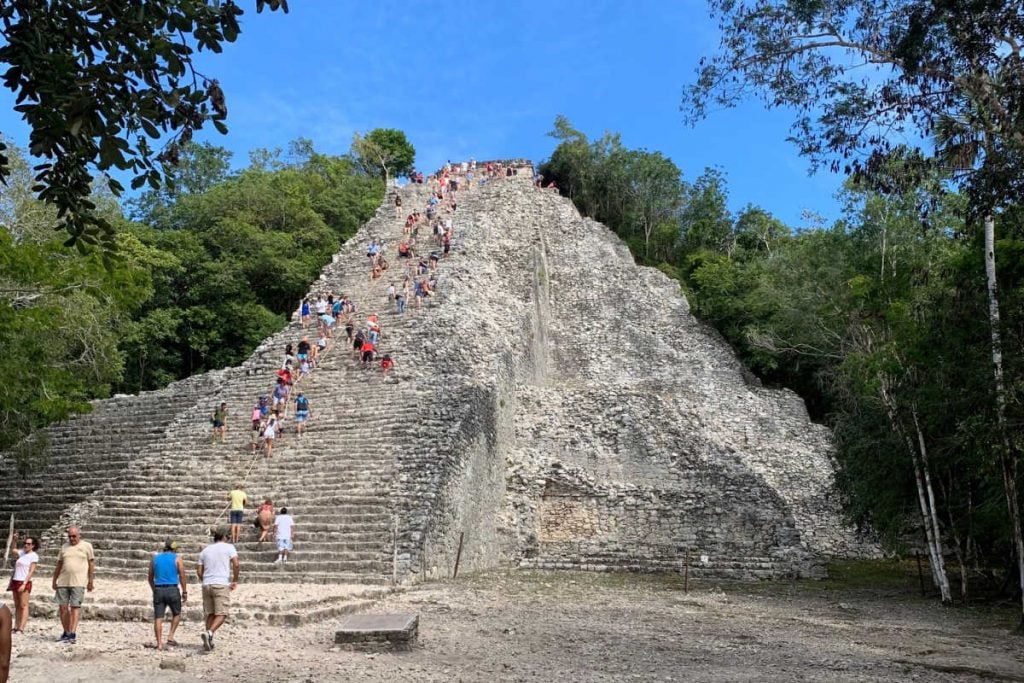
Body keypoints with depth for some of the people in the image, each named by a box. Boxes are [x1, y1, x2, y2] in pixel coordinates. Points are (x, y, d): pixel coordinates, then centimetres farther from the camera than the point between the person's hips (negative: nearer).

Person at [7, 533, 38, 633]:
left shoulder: (34, 555, -6)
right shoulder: (22, 552, 13)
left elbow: (31, 571, -11)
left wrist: (24, 584, -17)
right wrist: (15, 540, -4)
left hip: (25, 582, -7)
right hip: (15, 581, 7)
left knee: (23, 606, -8)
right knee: (17, 605, 8)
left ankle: (21, 628, -12)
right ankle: (16, 627, 9)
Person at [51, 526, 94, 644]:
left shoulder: (87, 546, 4)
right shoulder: (64, 547, 14)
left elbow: (91, 564, 3)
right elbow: (58, 565, 19)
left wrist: (90, 581, -1)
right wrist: (54, 580, 15)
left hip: (78, 582, -4)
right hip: (63, 582, 4)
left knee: (75, 607, -8)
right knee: (63, 607, 5)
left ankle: (72, 634, -11)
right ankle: (66, 632, 18)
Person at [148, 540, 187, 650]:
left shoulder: (155, 558, 11)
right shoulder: (177, 558, 0)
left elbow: (150, 578, 16)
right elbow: (182, 577, -5)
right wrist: (184, 592, 2)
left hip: (158, 590, 3)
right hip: (172, 590, -3)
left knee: (158, 618, 4)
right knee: (176, 614, 18)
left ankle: (159, 643, -1)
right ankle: (170, 636, 7)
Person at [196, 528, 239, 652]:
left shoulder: (205, 550, 15)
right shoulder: (229, 547, 3)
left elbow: (199, 571, 12)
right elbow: (236, 564, -10)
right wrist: (235, 580, 0)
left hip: (207, 585, 5)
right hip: (222, 584, -5)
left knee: (210, 614, 13)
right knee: (221, 614, -3)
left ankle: (208, 641, 11)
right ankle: (209, 633, -25)